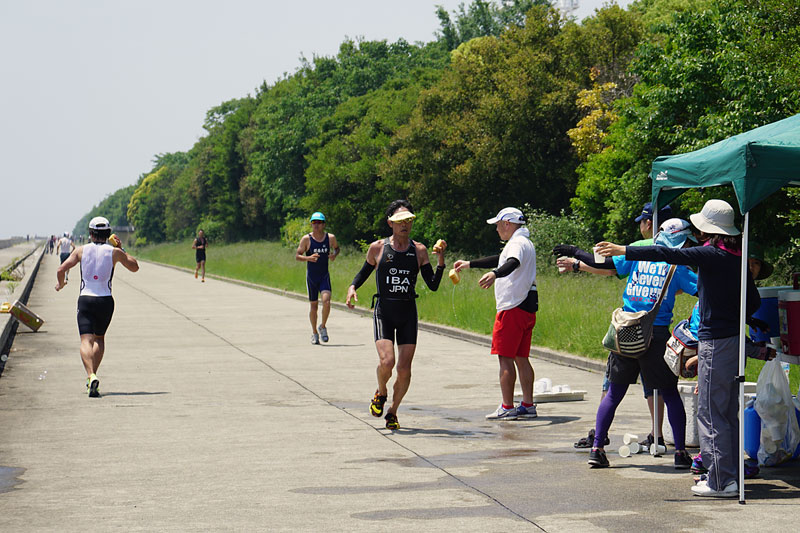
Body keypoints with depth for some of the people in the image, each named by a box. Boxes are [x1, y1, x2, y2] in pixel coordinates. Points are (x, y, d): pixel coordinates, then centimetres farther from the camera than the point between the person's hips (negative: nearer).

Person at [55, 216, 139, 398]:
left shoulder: (82, 250, 2)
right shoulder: (114, 252, 1)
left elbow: (61, 270, -3)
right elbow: (134, 267, 15)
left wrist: (60, 284, 17)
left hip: (85, 299, -1)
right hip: (106, 301, 1)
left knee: (86, 340, -8)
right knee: (99, 338, 22)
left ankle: (91, 376, -30)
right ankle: (92, 375, 15)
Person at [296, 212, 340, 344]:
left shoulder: (330, 238, 0)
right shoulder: (306, 239, -6)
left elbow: (337, 248, 20)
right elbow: (297, 256, -4)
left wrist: (334, 255, -3)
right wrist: (308, 258, -24)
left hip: (324, 276, 1)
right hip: (311, 276, 0)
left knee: (326, 300, -19)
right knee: (314, 305, 5)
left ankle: (323, 327, 3)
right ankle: (314, 332, 22)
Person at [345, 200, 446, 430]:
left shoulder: (419, 250, 3)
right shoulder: (377, 248, 0)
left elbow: (433, 285, 1)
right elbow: (363, 273, 15)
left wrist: (441, 259, -10)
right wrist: (352, 287, -4)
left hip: (408, 312, 2)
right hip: (384, 311, -2)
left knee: (404, 369, -2)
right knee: (386, 362, -19)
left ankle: (392, 411, 19)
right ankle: (381, 393, 14)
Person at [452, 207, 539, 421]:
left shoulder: (518, 243, -12)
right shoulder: (524, 243, 21)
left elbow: (512, 263, -35)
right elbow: (499, 260, 36)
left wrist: (494, 274, -54)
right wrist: (469, 264, 40)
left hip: (513, 309, -10)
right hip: (527, 308, 10)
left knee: (505, 357, -7)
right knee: (521, 358, 12)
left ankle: (507, 408, -8)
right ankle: (528, 405, 12)